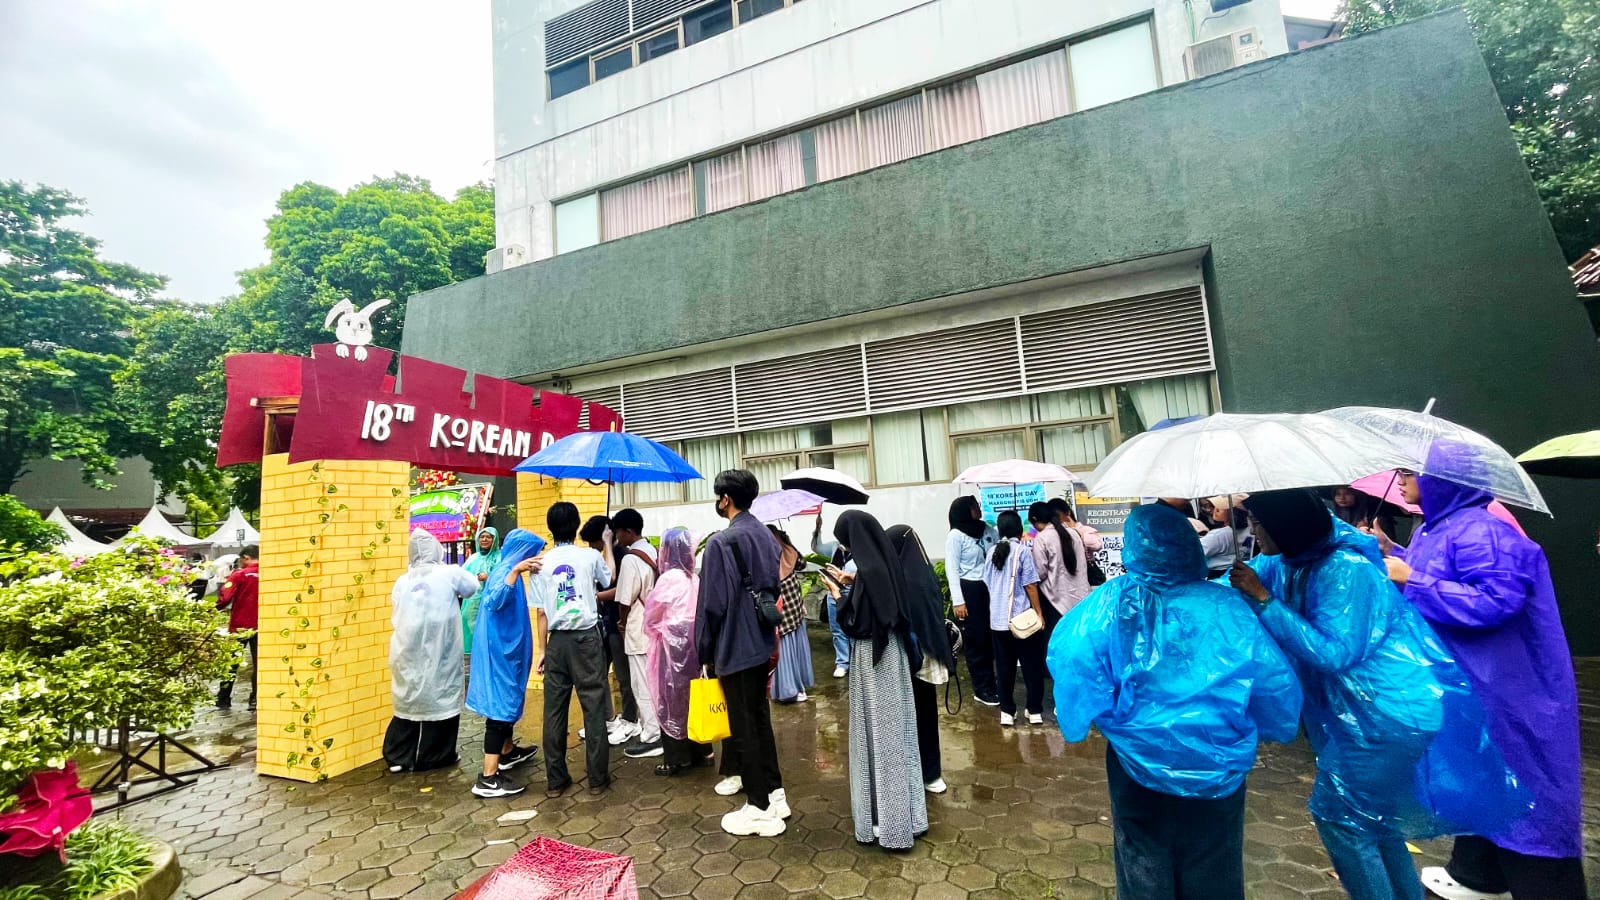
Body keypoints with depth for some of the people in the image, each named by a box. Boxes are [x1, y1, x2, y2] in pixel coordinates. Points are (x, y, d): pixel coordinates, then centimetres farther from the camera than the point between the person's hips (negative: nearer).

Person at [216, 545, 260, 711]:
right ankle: (256, 700, 7)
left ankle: (223, 700, 20)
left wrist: (217, 607, 7)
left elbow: (224, 598, -13)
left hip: (240, 625, -1)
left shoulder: (239, 575, -9)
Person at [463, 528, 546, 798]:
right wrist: (515, 570, -45)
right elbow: (494, 601, -39)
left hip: (507, 648, 10)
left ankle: (508, 752, 40)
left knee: (508, 700, 22)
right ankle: (488, 779, -3)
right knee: (500, 705, -7)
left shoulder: (509, 570, 10)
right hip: (499, 649, -10)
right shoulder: (504, 571, -19)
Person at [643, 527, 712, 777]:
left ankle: (677, 759, 13)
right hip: (692, 638, 7)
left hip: (673, 641, -7)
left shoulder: (669, 578, -14)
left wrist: (652, 628, 16)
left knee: (672, 699, 4)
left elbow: (652, 612, -5)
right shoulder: (693, 578, 6)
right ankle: (700, 752, 25)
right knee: (691, 696, 16)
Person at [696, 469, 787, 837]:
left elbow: (712, 603, -17)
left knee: (744, 727, 5)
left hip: (734, 646, -8)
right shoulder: (767, 535, 5)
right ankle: (775, 793, 29)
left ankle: (761, 809, 16)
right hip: (762, 642, 8)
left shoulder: (721, 542, -19)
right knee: (759, 720, 19)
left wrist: (703, 649, -5)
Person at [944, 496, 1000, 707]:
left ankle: (991, 683, 27)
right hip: (969, 590, -5)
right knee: (975, 640, 4)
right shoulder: (955, 535, -8)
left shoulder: (987, 530, 9)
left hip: (989, 589, 5)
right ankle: (981, 689, 17)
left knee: (990, 638, 11)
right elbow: (952, 569, -10)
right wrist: (957, 601, -14)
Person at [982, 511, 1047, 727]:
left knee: (1004, 666, 10)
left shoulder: (992, 552, 6)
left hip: (997, 618, 4)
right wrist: (1038, 612, 0)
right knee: (1031, 665, 9)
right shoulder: (1022, 551, -8)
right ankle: (1035, 711, 15)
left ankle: (1007, 711, 15)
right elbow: (1030, 585, -8)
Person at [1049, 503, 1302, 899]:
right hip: (1218, 771, 2)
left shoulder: (1112, 602, -16)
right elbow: (1277, 683, -5)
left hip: (1138, 768, -1)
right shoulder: (1227, 606, -11)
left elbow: (1067, 657, -21)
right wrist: (1249, 730, 13)